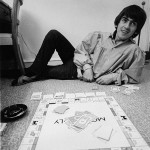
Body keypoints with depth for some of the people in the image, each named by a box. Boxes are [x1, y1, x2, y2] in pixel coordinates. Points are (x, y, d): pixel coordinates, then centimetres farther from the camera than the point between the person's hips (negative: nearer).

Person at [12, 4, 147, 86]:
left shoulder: (136, 52, -7)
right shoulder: (98, 36, -3)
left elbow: (134, 78, -3)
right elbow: (80, 51, -2)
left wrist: (114, 76, -17)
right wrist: (86, 66, -18)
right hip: (79, 64, 4)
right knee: (53, 34, -12)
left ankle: (32, 76, 9)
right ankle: (33, 71, -7)